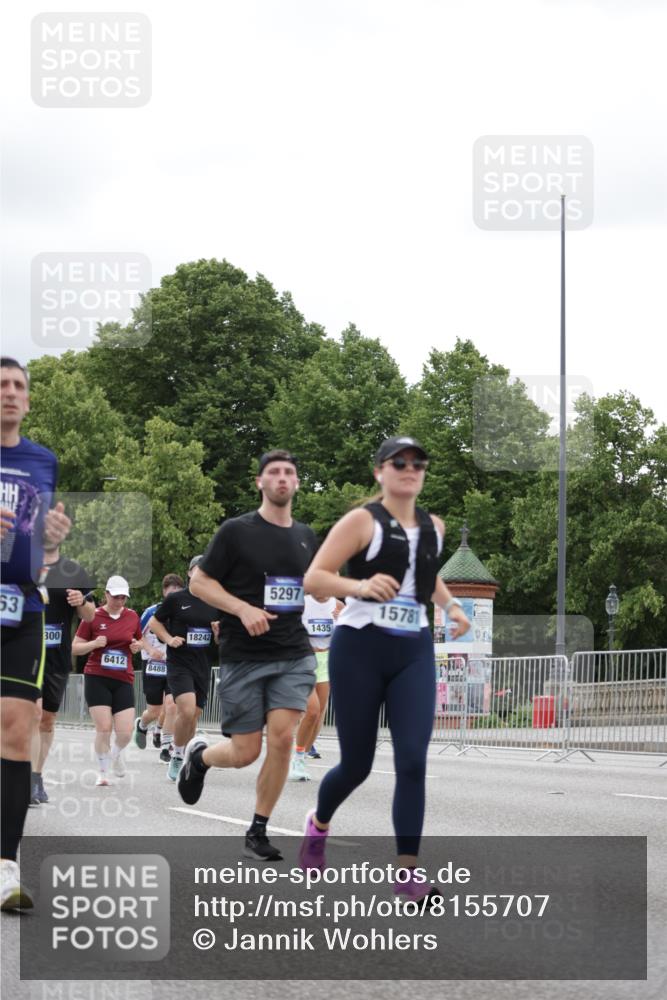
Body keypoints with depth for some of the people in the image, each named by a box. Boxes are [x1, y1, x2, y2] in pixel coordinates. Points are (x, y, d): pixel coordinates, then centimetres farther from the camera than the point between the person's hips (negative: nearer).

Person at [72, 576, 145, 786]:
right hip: (97, 679, -2)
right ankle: (103, 772, 10)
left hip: (123, 681, 2)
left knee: (125, 732, -6)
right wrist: (94, 644, -16)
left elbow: (140, 641, 23)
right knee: (103, 728, -10)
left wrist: (138, 646, 0)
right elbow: (75, 648, 2)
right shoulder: (93, 617, -2)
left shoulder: (132, 617, 7)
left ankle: (117, 754, 29)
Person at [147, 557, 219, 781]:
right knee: (186, 710, -21)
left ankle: (181, 758, 24)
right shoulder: (176, 599, -3)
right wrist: (169, 639, -8)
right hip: (179, 663, -4)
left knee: (194, 716, 7)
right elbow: (154, 622, 8)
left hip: (203, 666, 4)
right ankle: (176, 756, -2)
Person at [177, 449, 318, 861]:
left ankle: (258, 831, 3)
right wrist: (243, 609, -17)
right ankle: (198, 756, 35)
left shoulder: (306, 536, 10)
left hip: (294, 655, 3)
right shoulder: (237, 531, -5)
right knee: (246, 753, -1)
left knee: (282, 738, -13)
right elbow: (199, 582, -4)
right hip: (244, 657, -3)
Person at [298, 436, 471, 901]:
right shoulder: (362, 521, -8)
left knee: (413, 761, -10)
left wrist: (452, 605, 12)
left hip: (415, 652, 4)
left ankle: (408, 871, -6)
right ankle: (319, 824, 39)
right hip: (360, 648, -4)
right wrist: (359, 586, -30)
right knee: (357, 763, 6)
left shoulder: (434, 527, 10)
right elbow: (313, 579, -13)